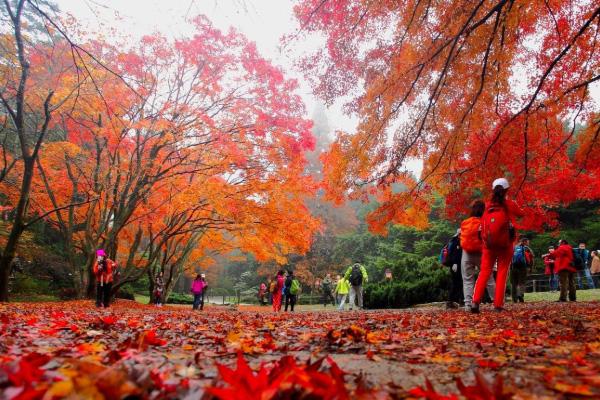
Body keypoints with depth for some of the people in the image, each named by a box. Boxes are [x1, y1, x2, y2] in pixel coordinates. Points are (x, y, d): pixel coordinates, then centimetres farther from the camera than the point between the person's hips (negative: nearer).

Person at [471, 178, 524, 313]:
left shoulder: (488, 205, 2)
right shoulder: (510, 204, -2)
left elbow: (483, 223, 2)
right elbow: (521, 214, 16)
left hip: (489, 244, 2)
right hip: (505, 244, -1)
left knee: (484, 272, 5)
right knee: (502, 273, 6)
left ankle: (475, 301, -9)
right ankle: (498, 304, 3)